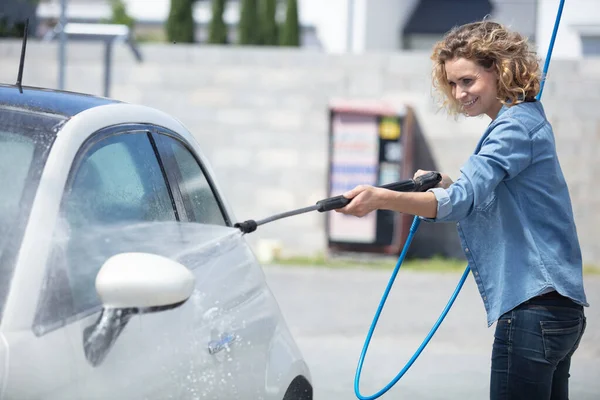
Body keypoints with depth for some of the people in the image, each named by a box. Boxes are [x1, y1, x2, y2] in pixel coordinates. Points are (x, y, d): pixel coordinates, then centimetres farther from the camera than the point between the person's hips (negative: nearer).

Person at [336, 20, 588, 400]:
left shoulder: (517, 125, -12)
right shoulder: (527, 121, 20)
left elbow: (465, 199, -26)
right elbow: (486, 205, 25)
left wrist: (382, 198, -37)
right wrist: (444, 186, 8)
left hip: (533, 308, -11)